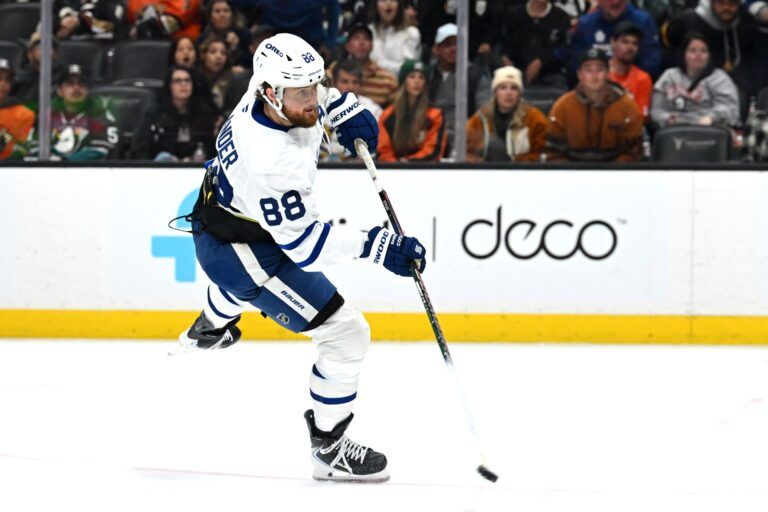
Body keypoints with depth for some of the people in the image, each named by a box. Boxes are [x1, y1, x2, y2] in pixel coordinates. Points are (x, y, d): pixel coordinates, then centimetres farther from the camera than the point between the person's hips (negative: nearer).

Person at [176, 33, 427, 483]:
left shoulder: (278, 81, -19)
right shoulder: (271, 160, -42)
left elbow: (315, 93, 9)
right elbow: (304, 244, -36)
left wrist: (346, 111, -3)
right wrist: (376, 246, -41)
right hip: (241, 251, -9)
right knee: (346, 333, -8)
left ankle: (209, 329, 77)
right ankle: (330, 449, 7)